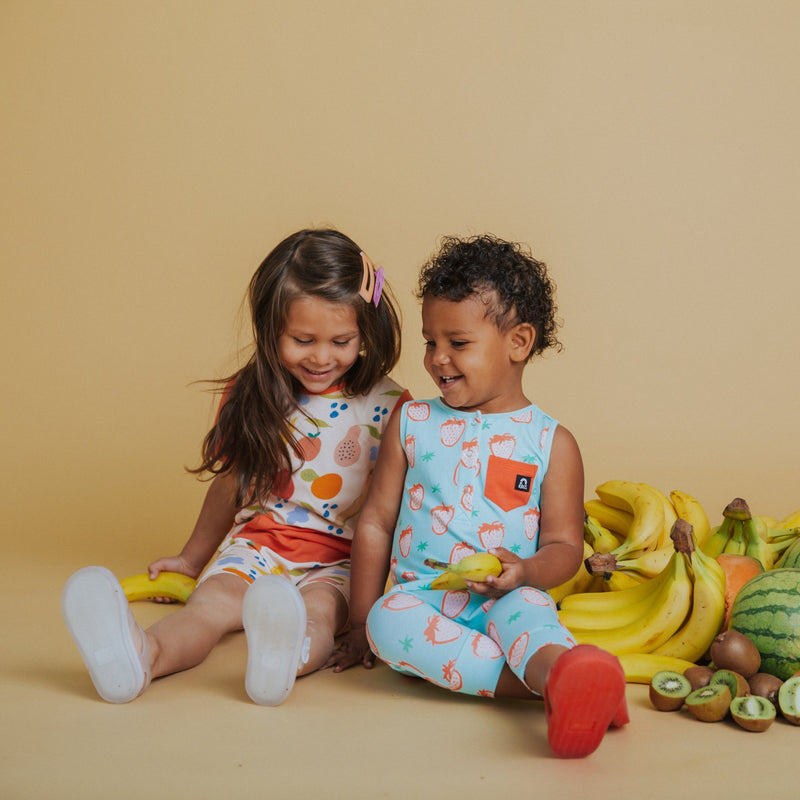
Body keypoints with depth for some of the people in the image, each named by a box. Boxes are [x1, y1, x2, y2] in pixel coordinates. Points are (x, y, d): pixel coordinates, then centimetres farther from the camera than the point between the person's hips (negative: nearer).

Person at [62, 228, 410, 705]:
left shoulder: (386, 406, -4)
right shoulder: (249, 399, 5)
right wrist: (193, 558, 30)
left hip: (338, 558, -2)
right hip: (257, 543, 2)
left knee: (318, 608, -35)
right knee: (212, 599, -29)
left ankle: (285, 655, -68)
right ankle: (141, 656, -59)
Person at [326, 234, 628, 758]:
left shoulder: (552, 444, 4)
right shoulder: (412, 425, 10)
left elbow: (565, 546, 4)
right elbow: (376, 523, 12)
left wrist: (524, 571, -20)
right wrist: (361, 624, 10)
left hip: (506, 600, -1)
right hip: (422, 594, 2)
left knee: (525, 606, -36)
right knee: (388, 619, -32)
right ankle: (554, 682, -42)